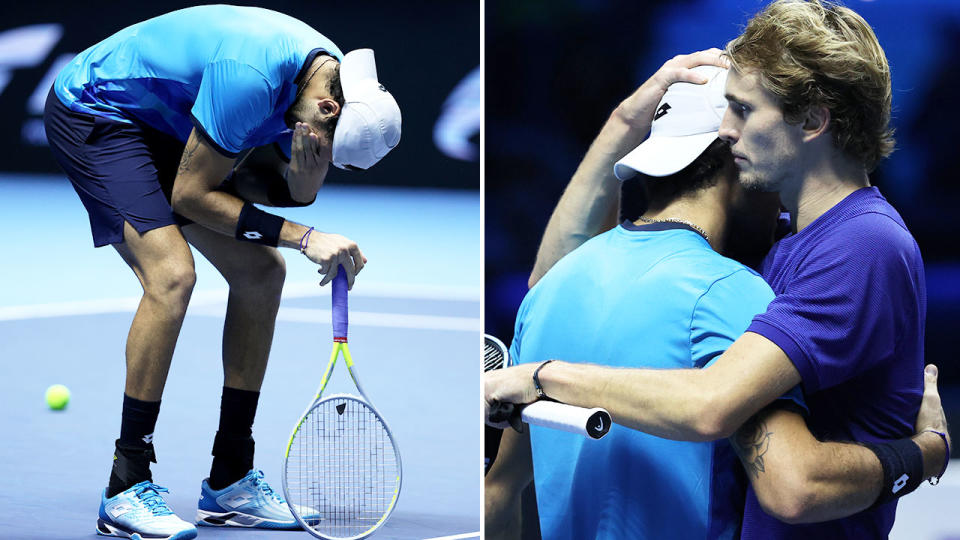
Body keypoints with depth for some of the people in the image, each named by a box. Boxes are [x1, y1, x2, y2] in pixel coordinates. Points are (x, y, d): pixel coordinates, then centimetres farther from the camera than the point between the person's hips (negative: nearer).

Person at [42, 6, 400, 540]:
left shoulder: (339, 76, -10)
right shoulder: (251, 76, -36)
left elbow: (290, 195, 0)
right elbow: (190, 195, -26)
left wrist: (307, 171, -24)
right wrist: (304, 236, -28)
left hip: (168, 127, 9)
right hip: (93, 110, -9)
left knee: (261, 271, 1)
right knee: (172, 274, -26)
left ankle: (230, 481, 8)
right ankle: (126, 491, -19)